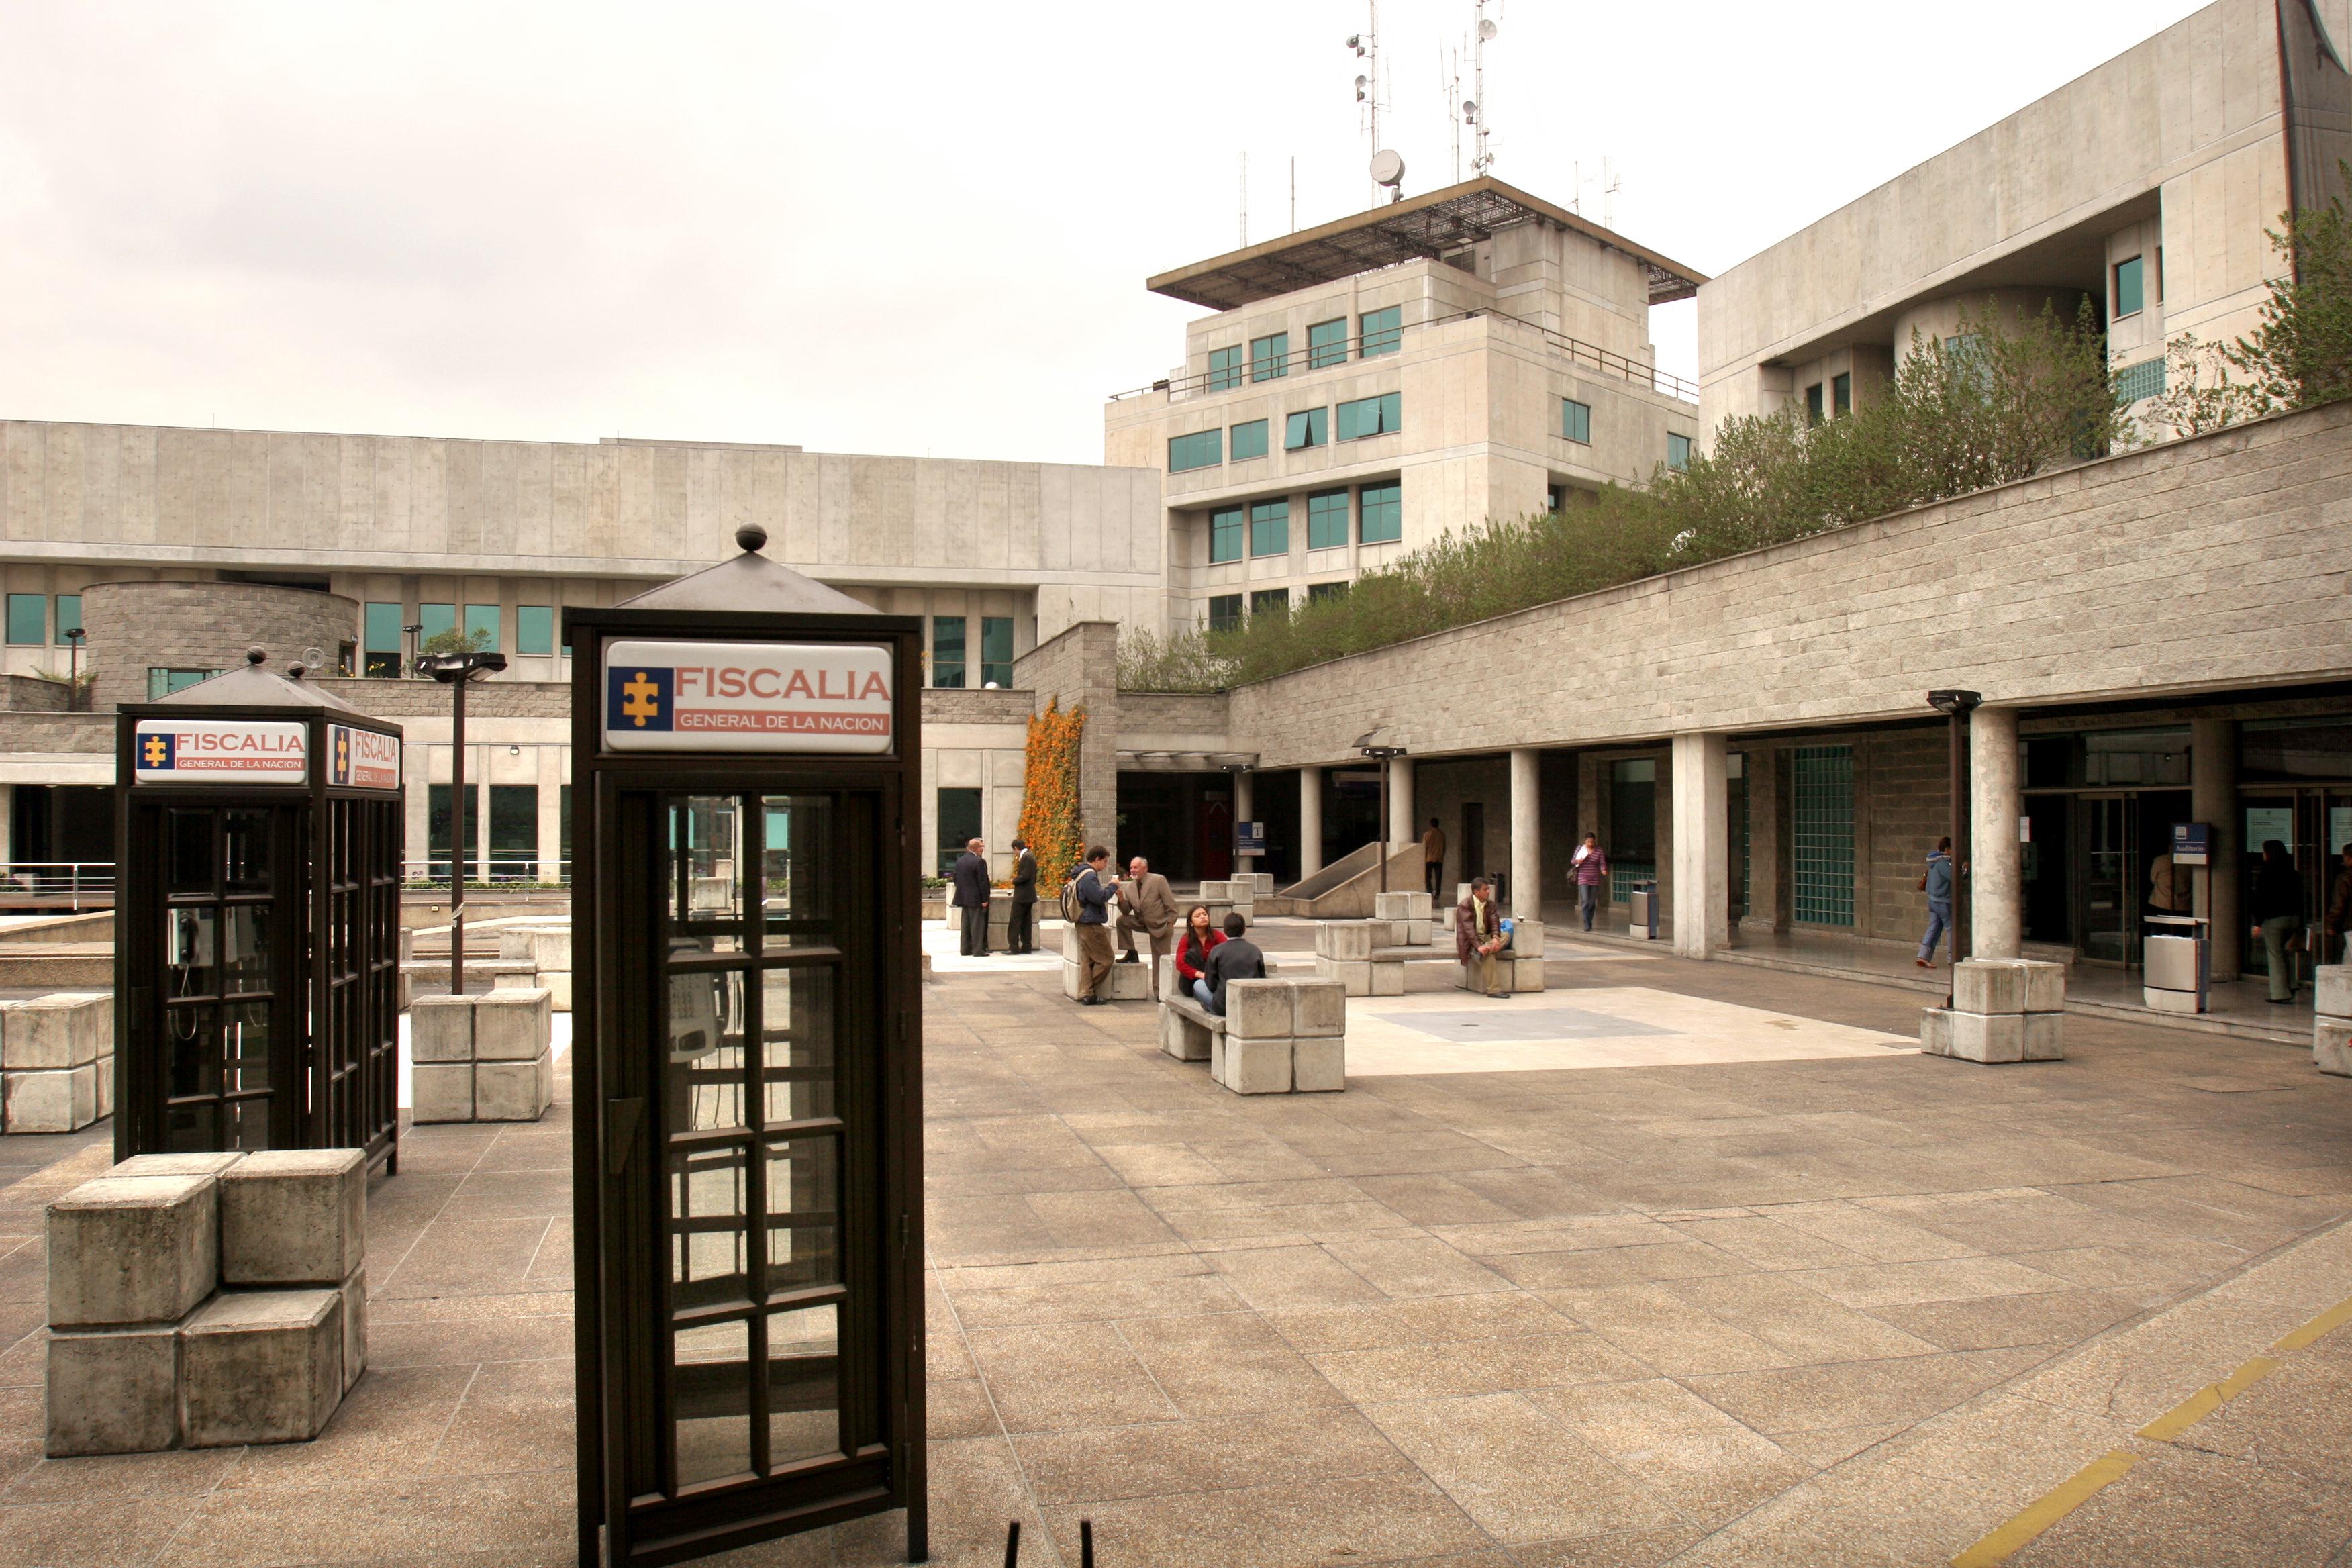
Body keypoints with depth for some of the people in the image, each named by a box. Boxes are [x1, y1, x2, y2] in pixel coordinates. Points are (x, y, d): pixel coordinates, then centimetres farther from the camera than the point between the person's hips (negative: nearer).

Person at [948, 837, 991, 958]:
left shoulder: (959, 861, 9)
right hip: (976, 898, -7)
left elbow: (955, 878, 13)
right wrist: (984, 899, -11)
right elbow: (983, 882, -15)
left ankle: (966, 949, 14)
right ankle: (978, 950, -4)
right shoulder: (979, 862, -14)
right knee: (977, 924, -3)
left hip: (963, 897, 7)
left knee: (966, 924, 12)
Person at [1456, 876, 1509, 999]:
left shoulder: (1490, 905, 11)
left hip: (1486, 937, 7)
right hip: (1470, 941, -7)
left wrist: (1495, 937, -25)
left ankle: (1481, 952, -39)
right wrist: (1478, 946, -35)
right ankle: (1493, 990, -34)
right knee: (1488, 956, -34)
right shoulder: (1465, 905, -10)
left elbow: (1495, 923, -2)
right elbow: (1468, 928, -21)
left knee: (1506, 935, -21)